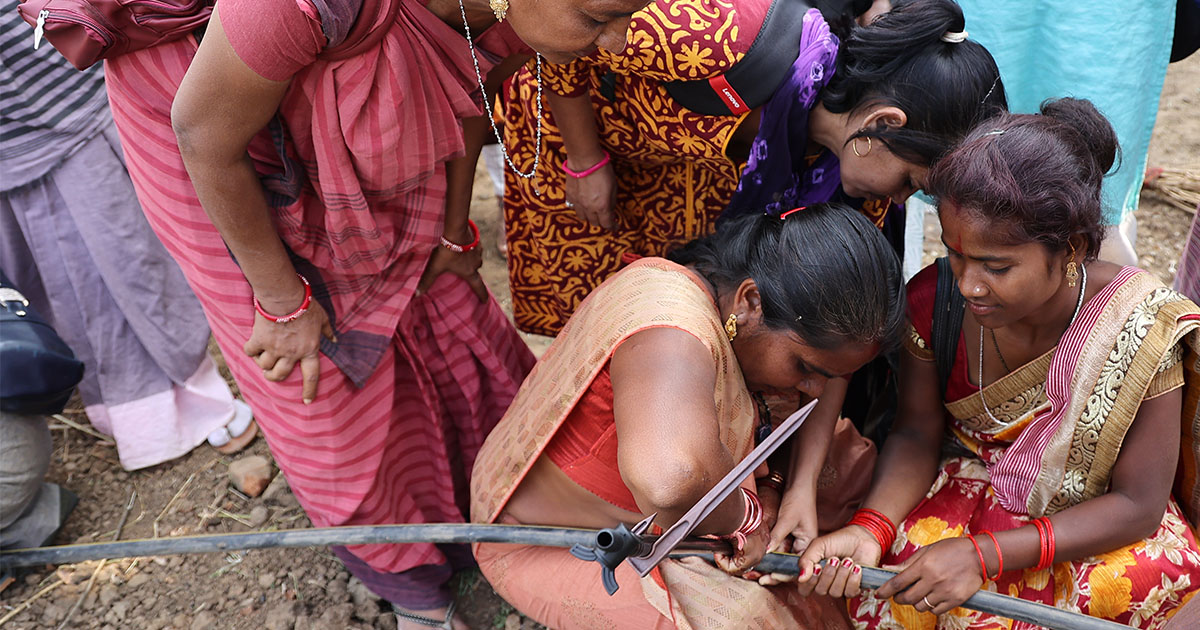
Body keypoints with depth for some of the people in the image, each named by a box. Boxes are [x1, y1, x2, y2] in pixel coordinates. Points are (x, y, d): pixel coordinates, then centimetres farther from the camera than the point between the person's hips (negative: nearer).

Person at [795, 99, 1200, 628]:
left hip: (1095, 519, -2)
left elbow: (1138, 505, -19)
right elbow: (917, 434, -7)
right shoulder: (936, 298, -18)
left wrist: (983, 554, -32)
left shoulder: (1140, 329, -25)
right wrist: (869, 530, -28)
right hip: (969, 481, 2)